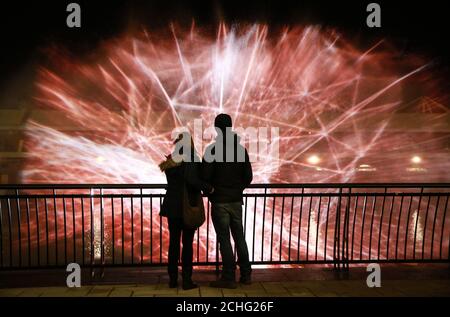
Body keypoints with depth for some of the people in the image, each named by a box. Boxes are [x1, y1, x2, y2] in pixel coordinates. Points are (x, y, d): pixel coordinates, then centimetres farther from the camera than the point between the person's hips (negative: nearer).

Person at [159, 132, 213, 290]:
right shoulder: (191, 160, -12)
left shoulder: (169, 161, 7)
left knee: (173, 241, 11)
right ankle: (187, 280, 9)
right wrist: (208, 188, -15)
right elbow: (191, 179, -27)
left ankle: (172, 279, 18)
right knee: (187, 243, 4)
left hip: (172, 206, 5)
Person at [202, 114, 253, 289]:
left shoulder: (213, 149, -12)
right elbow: (248, 176, 7)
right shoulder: (241, 149, 3)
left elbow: (205, 177, -13)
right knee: (239, 237, 15)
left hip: (220, 201, -5)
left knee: (224, 240, 2)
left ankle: (229, 278, 8)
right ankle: (246, 274, 22)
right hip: (236, 201, 5)